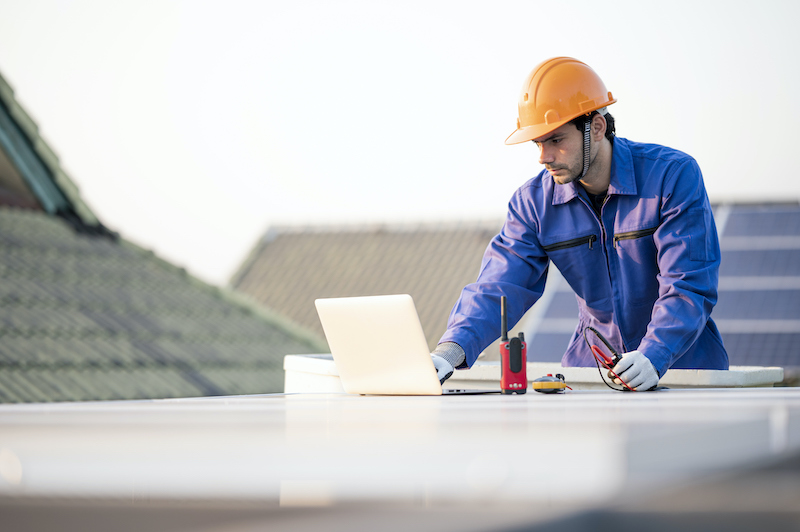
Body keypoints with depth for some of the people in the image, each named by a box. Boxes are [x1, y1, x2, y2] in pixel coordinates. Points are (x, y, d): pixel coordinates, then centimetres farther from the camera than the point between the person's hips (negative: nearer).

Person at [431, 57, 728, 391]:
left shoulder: (674, 175, -14)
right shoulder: (534, 201, -2)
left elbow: (688, 287, -20)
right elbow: (498, 288, -10)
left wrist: (652, 358, -37)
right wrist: (451, 350, -29)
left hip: (685, 362, -3)